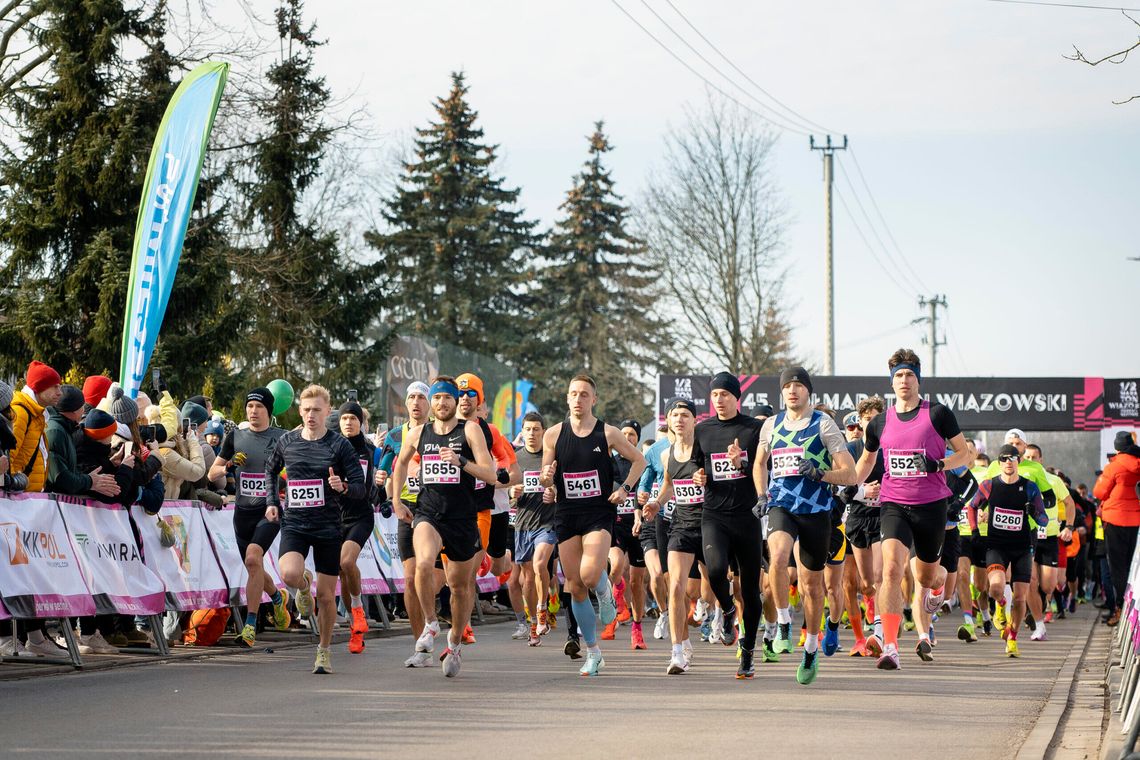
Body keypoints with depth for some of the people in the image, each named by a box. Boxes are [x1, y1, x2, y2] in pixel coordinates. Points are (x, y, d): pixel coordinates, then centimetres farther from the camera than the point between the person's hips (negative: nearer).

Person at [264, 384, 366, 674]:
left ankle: (324, 650, 22)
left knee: (326, 594, 2)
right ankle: (304, 585, 11)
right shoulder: (287, 442, 5)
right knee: (290, 575, -26)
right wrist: (272, 501, 14)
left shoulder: (339, 445, -4)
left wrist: (343, 487, -25)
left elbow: (361, 488, -4)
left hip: (328, 526, -1)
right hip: (294, 523, 1)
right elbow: (271, 469, 26)